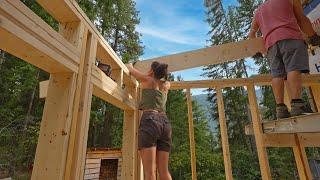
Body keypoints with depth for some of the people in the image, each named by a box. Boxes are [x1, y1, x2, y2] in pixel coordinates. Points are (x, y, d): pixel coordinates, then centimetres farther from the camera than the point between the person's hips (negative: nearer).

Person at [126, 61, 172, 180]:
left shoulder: (148, 80, 11)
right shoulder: (165, 86, 23)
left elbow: (130, 68, 25)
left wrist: (129, 66, 49)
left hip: (150, 120, -5)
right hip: (165, 122, 6)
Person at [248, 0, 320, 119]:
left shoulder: (258, 11, 32)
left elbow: (252, 33, 33)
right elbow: (302, 19, 20)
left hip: (270, 42, 3)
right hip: (290, 36, -2)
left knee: (277, 74, -7)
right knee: (294, 68, -16)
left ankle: (280, 108, -18)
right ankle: (296, 104, -30)